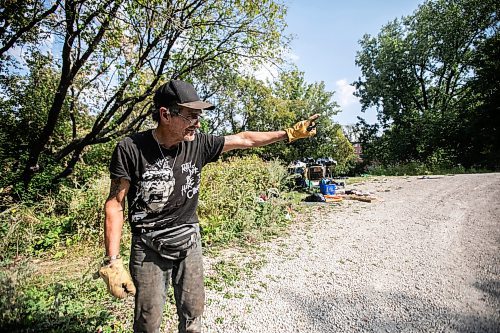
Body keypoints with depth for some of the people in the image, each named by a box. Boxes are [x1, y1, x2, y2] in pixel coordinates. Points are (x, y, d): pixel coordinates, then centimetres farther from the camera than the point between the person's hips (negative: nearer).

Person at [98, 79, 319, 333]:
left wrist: (290, 133, 3)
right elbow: (115, 204, -10)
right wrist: (112, 262, -14)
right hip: (149, 248, -3)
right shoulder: (131, 149, -15)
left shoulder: (198, 144, -7)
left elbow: (244, 139, 1)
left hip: (189, 242, 3)